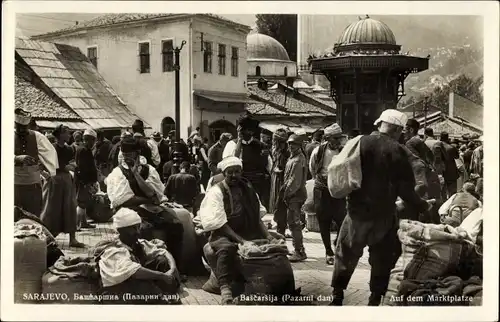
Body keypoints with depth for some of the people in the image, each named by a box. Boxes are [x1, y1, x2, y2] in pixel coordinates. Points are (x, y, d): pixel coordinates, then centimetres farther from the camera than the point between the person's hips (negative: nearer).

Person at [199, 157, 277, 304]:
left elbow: (258, 216, 14)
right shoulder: (216, 192, -6)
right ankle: (225, 287, -41)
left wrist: (268, 236, -2)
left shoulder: (248, 189, 13)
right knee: (227, 248, -39)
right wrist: (241, 241, -21)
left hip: (249, 234, 6)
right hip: (224, 235, -5)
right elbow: (220, 224, -14)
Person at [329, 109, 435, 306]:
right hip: (383, 214, -2)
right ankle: (375, 299, 15)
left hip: (356, 210, 3)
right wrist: (423, 206, 3)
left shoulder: (359, 142, -2)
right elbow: (405, 189, -11)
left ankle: (337, 296, 21)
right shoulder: (396, 150, -11)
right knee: (382, 259, 13)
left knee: (346, 254, 17)